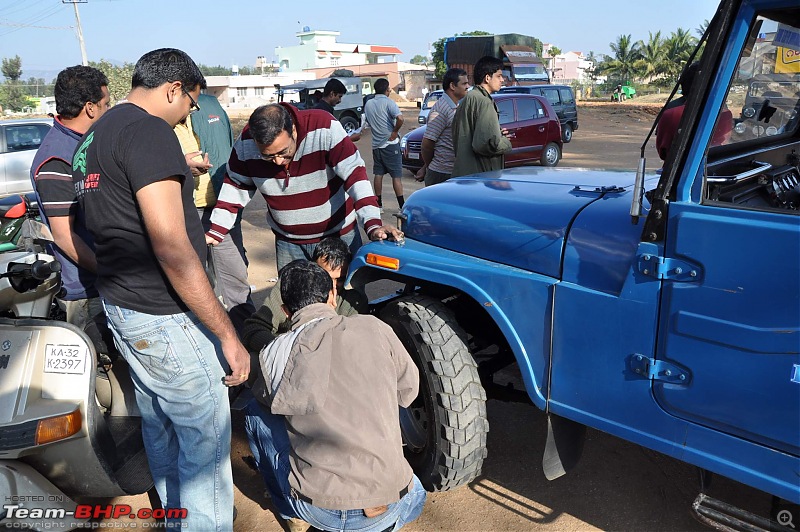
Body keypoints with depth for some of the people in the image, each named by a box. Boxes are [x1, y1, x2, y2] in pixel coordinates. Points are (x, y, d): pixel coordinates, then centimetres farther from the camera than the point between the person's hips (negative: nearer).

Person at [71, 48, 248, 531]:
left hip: (119, 305, 11)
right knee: (207, 438, 3)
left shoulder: (95, 134, 13)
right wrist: (228, 335, -23)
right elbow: (171, 249, -26)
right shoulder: (149, 131, -19)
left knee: (160, 427, 24)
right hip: (164, 317, -10)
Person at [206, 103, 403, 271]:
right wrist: (215, 232, -6)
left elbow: (354, 173, -27)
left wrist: (373, 224, -35)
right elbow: (235, 188, -1)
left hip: (338, 234, -2)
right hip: (288, 243, 2)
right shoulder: (246, 143, -14)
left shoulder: (324, 129, -25)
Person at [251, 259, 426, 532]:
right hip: (387, 509, 1)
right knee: (414, 497, 38)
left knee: (258, 410, 22)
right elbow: (408, 391, 10)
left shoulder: (273, 355, -4)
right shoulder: (374, 328, -4)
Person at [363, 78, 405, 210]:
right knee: (396, 176, -3)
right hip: (390, 144, -6)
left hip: (376, 144, 6)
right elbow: (400, 118, -26)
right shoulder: (388, 102, -12)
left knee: (378, 174, 12)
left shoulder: (368, 104, 8)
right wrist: (395, 131, -12)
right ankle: (402, 205, -2)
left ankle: (378, 203, 16)